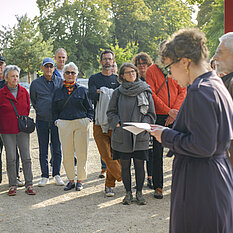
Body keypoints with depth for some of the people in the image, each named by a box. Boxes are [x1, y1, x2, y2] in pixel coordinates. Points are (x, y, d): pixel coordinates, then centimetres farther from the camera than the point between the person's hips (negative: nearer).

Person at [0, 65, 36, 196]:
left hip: (23, 129, 2)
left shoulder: (24, 91, 6)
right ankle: (13, 185, 10)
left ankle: (29, 185, 7)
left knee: (26, 157, 1)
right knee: (11, 159, 1)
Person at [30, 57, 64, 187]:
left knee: (57, 149, 2)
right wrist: (40, 111, 9)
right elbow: (33, 100, 15)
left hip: (56, 120, 0)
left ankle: (57, 175, 14)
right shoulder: (36, 83, 3)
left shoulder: (60, 82, 4)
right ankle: (45, 176, 12)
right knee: (43, 150, 3)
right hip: (42, 120, 0)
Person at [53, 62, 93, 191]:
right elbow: (55, 110, 17)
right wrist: (57, 121, 2)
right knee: (67, 154, 0)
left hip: (81, 124, -1)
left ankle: (80, 180, 9)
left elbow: (90, 108, 10)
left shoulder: (83, 90, 10)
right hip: (64, 125, 1)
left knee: (82, 153, -2)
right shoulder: (58, 92, 14)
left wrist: (88, 119, -3)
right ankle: (71, 180, 12)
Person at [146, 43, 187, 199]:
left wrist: (175, 111, -11)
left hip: (175, 117, 2)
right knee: (158, 152, 2)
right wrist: (168, 111, -12)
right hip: (158, 116, -2)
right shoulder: (151, 71, 2)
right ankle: (158, 187, 11)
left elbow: (183, 92, 3)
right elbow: (152, 94, -5)